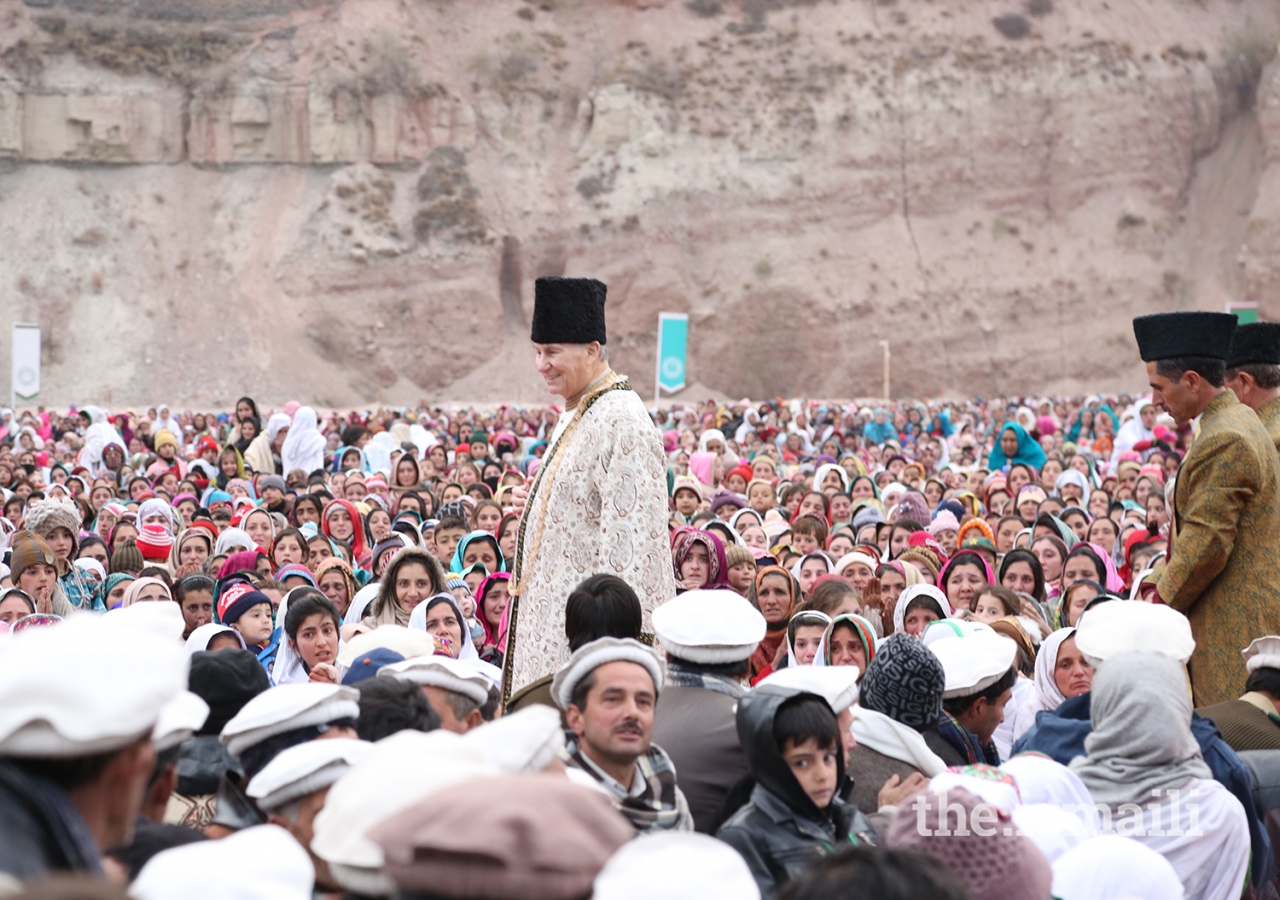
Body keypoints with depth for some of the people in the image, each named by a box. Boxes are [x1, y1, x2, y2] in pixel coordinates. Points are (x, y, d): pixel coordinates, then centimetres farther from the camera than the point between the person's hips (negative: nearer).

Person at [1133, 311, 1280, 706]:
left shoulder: (1223, 442, -19)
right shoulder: (1242, 422, 15)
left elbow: (1206, 543, -20)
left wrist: (1163, 600, -8)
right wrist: (1162, 582, 13)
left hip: (1235, 625, -10)